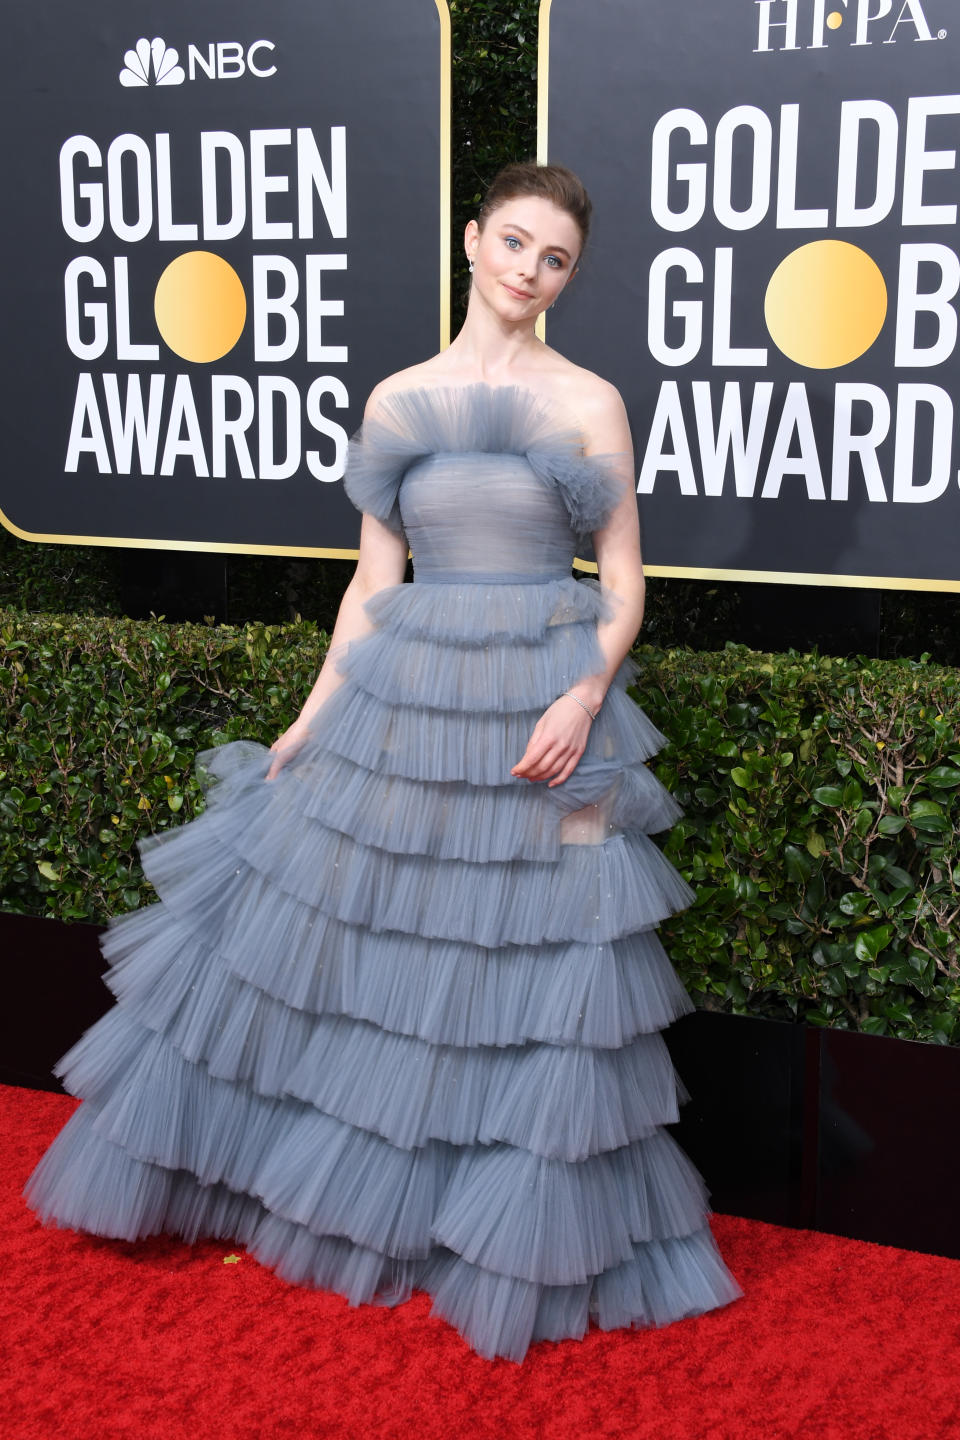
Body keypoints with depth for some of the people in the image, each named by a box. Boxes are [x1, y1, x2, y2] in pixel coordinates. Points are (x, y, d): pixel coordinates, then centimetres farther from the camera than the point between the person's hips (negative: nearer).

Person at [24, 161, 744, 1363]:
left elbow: (624, 583, 0)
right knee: (316, 921, 9)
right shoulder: (399, 399, 8)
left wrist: (586, 693, -16)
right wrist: (311, 721, 7)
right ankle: (287, 1178, 33)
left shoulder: (590, 402, 1)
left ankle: (529, 1236, 23)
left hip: (538, 710, -3)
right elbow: (374, 578, 10)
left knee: (534, 970, 2)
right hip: (403, 698, 3)